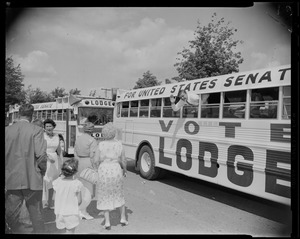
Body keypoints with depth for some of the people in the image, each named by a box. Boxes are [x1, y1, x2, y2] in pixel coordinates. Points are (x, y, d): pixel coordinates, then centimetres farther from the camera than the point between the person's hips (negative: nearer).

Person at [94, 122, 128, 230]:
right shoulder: (119, 144, -4)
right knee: (119, 195, 22)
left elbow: (96, 161, -4)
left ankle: (107, 222, 13)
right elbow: (123, 161, 0)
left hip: (103, 171, -1)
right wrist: (124, 170, 18)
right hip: (116, 171, 1)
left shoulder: (101, 145, -7)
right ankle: (123, 218, 24)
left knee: (105, 197, 13)